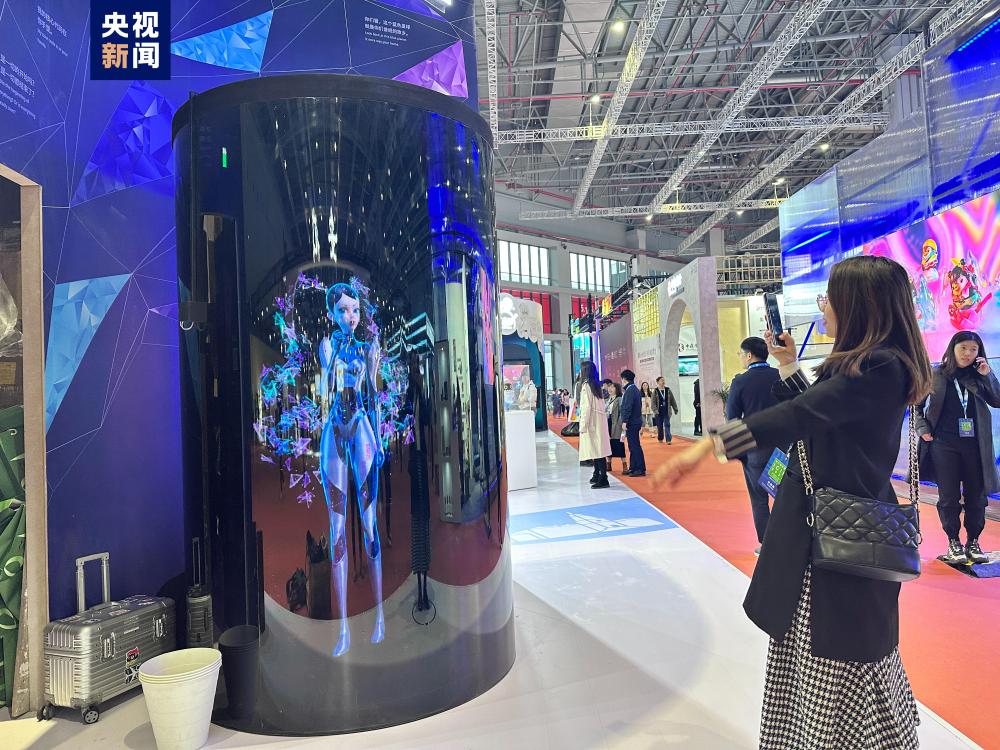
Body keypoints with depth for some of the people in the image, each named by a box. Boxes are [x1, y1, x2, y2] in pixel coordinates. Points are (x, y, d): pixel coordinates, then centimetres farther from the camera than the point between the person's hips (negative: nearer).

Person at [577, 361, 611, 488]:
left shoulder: (586, 385, -11)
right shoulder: (596, 384, 14)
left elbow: (586, 407, -16)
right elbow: (600, 405, 11)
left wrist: (583, 425, -14)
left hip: (592, 421, -9)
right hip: (599, 420, 9)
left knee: (596, 449, -9)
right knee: (597, 449, 13)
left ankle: (603, 479, -9)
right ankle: (597, 476, 20)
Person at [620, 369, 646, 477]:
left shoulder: (630, 390, -15)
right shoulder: (635, 389, 15)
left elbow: (628, 407, -21)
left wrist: (625, 421, -20)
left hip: (632, 422, -10)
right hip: (635, 421, 10)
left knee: (635, 446, -6)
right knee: (633, 446, 14)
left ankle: (641, 469, -4)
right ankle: (633, 468, 21)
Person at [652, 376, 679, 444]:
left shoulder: (668, 390, 7)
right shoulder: (655, 391, -1)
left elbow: (672, 400, 12)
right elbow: (653, 402, -6)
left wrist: (675, 409, 12)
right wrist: (655, 410, -16)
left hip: (667, 411, 1)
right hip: (659, 412, -1)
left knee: (667, 425, -6)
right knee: (659, 426, 7)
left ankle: (668, 439, -11)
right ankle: (660, 438, 23)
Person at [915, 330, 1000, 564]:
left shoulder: (978, 376, 6)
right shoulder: (936, 375, 1)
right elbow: (916, 404, 9)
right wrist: (923, 428, -1)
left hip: (975, 446, 2)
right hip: (944, 445, -2)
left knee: (976, 496, 8)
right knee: (949, 497, 4)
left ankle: (973, 542, 23)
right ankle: (954, 542, 17)